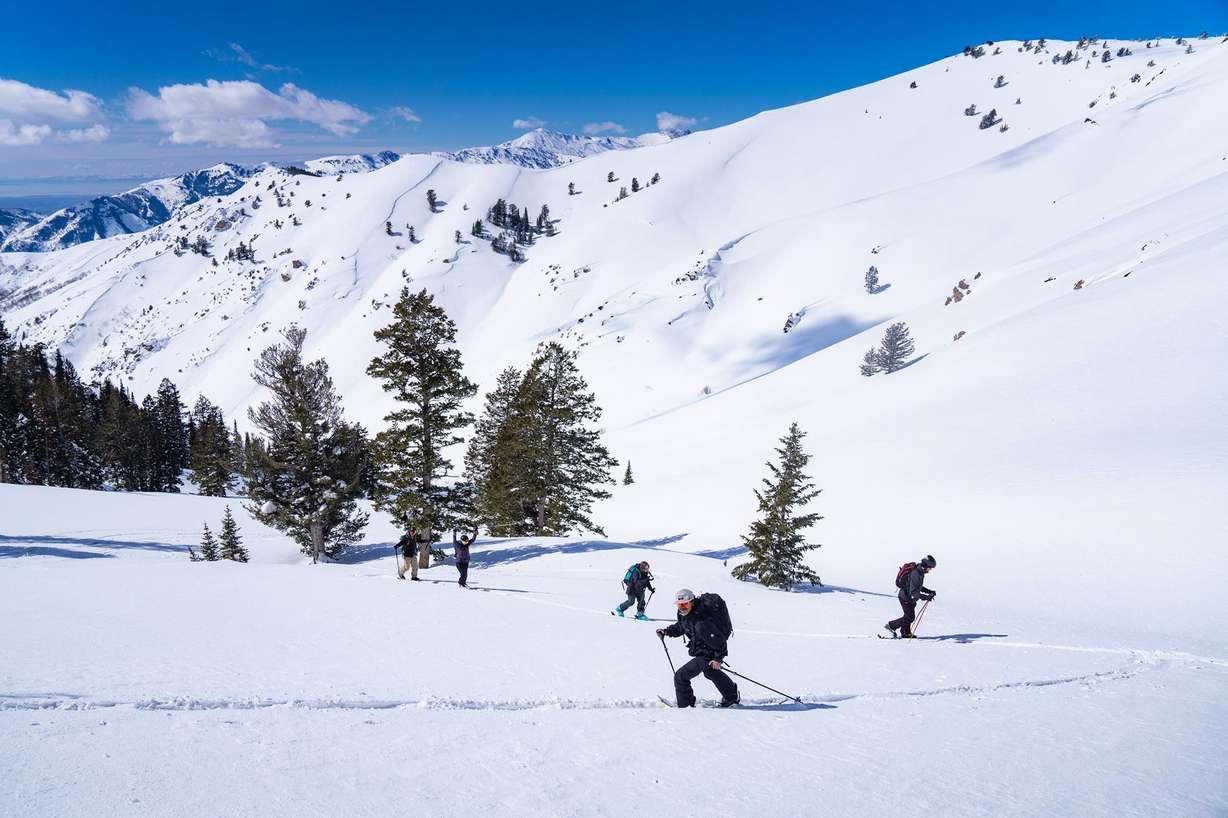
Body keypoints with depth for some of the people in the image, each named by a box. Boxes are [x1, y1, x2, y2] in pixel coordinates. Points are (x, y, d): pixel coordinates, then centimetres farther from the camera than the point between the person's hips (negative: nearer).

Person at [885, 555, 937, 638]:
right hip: (906, 598, -10)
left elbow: (918, 587, 16)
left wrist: (929, 591, 9)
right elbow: (914, 592, -32)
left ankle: (906, 633, 33)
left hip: (909, 598, 10)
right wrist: (926, 597, -34)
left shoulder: (920, 572, 1)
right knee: (909, 617, -2)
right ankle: (891, 625, 9)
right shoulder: (915, 574, -31)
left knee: (910, 616, 19)